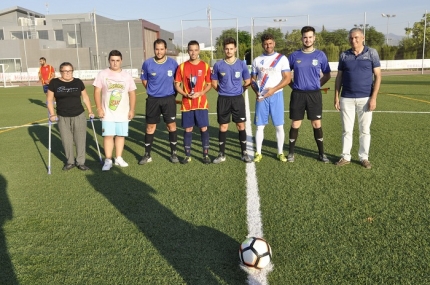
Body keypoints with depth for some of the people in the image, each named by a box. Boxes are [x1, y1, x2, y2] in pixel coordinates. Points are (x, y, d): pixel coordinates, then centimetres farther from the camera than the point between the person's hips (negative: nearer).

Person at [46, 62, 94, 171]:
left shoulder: (78, 82, 4)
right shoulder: (54, 83, -1)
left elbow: (85, 97, 12)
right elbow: (49, 99, 2)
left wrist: (90, 111, 9)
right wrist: (52, 114, -6)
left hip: (79, 116, 1)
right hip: (63, 118, 0)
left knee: (80, 139, 2)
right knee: (66, 141, 6)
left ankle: (80, 162, 14)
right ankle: (70, 162, 22)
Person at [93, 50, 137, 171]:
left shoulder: (127, 76, 5)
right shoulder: (102, 74, 0)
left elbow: (132, 93, 6)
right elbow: (97, 92, -1)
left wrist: (132, 110, 0)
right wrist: (99, 109, -8)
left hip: (123, 113, 2)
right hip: (107, 113, -2)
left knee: (121, 135, 7)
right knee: (108, 135, -3)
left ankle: (118, 158, 19)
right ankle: (108, 160, 3)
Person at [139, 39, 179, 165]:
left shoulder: (173, 63, -4)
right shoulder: (147, 63, -4)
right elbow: (144, 80, 10)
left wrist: (173, 91, 8)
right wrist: (153, 90, 10)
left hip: (169, 99, 0)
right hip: (153, 99, 0)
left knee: (171, 125, 3)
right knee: (150, 127, 5)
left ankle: (173, 153, 17)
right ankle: (147, 155, 16)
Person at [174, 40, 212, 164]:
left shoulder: (205, 66, 2)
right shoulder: (182, 66, 2)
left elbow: (209, 85, 5)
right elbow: (177, 85, 4)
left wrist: (200, 93, -13)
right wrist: (185, 94, -12)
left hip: (201, 103, 0)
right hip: (186, 104, 0)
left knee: (204, 128, 1)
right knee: (188, 129, 5)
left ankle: (205, 154, 12)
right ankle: (187, 155, 16)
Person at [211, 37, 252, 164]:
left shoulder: (242, 64, 0)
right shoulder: (218, 65, -1)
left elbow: (247, 82, 10)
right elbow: (214, 82, 9)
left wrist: (239, 90, 7)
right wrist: (223, 91, 6)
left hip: (238, 99, 0)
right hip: (223, 99, 0)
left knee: (241, 126, 4)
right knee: (223, 126, 4)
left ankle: (244, 153, 15)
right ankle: (221, 154, 14)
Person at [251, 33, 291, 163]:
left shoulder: (282, 58, 0)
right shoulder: (257, 60, 9)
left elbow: (287, 78, -5)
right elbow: (253, 79, 12)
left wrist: (273, 89, -17)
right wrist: (256, 91, -7)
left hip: (276, 95, -2)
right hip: (261, 97, 2)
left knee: (279, 126, 3)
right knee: (260, 126, 3)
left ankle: (280, 152, 15)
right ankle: (258, 153, 13)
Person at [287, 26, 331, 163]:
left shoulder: (320, 55, 3)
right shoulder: (294, 55, 3)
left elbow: (327, 75, 12)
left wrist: (317, 84, 2)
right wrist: (293, 85, 4)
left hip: (314, 94, 0)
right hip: (297, 94, 0)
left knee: (317, 124, 3)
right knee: (295, 124, 3)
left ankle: (321, 153, 15)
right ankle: (291, 153, 13)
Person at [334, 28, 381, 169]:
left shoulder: (372, 53, 0)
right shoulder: (344, 55, 5)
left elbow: (377, 76, -2)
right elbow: (339, 77, 9)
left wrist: (373, 97, -10)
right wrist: (336, 97, 2)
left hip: (365, 98, -1)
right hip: (346, 98, 2)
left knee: (365, 130, 6)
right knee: (346, 130, 6)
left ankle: (364, 157, 17)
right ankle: (345, 157, 16)